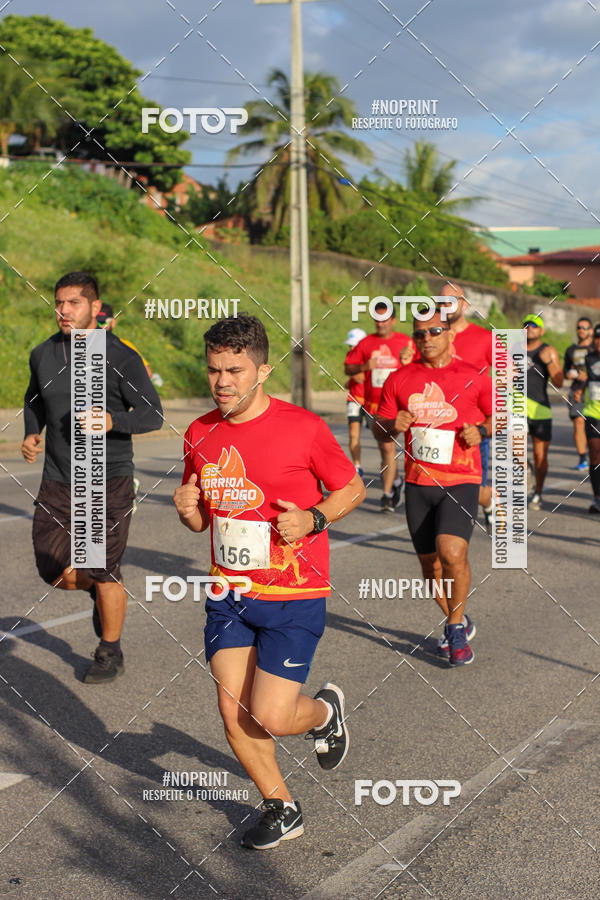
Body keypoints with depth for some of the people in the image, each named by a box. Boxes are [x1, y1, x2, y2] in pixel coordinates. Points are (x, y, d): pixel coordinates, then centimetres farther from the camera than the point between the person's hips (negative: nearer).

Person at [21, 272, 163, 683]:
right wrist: (31, 434, 4)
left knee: (104, 575, 0)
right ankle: (100, 588, 34)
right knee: (56, 572, -1)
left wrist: (111, 420, -27)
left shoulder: (120, 357, -9)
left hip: (109, 480, -4)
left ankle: (110, 653, 22)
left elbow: (153, 414, -10)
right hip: (58, 480, 4)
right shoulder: (43, 355, 5)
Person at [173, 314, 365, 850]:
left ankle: (325, 710, 27)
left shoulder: (302, 428, -11)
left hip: (293, 597, -5)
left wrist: (313, 519, -17)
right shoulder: (201, 435, 4)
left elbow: (353, 488, 0)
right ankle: (281, 809, 25)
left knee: (270, 718, -8)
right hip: (229, 594, 5)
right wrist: (188, 509, -7)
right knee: (234, 714, 3)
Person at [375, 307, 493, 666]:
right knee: (430, 562, 9)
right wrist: (393, 425, -8)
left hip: (460, 480, -3)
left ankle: (456, 627, 0)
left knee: (452, 552, -22)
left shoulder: (474, 377, 0)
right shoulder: (399, 379, 7)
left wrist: (481, 430, -11)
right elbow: (382, 422, 15)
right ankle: (457, 623, 33)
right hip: (418, 482, 4)